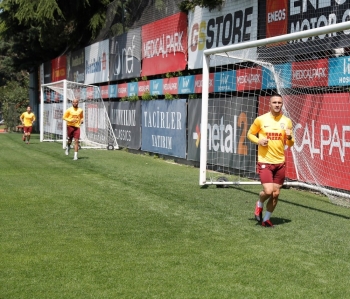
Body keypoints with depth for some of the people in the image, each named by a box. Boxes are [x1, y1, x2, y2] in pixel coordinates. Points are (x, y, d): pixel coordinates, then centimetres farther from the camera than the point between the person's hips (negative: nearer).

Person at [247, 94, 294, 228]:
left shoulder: (286, 121, 4)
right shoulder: (261, 119, -3)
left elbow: (290, 144, 11)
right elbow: (250, 134, 9)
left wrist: (289, 138, -13)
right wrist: (258, 141, -11)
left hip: (280, 162, 3)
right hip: (265, 162, -3)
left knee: (276, 193, 6)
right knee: (268, 191, -14)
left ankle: (266, 219, 23)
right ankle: (260, 203, 21)